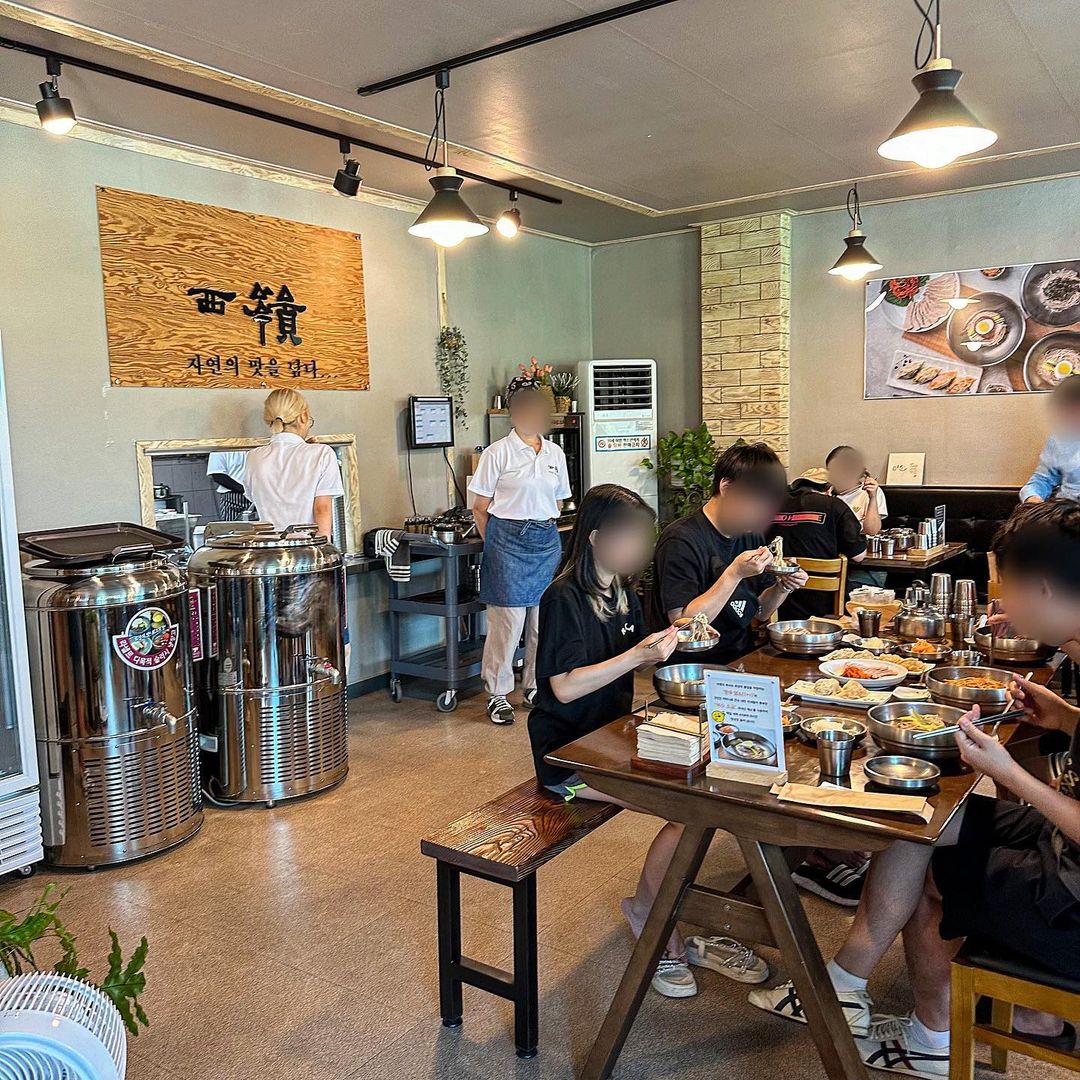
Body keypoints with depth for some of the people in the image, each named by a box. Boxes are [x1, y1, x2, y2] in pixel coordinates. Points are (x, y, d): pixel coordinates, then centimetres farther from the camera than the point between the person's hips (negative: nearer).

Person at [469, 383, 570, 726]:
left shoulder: (555, 453, 10)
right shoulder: (498, 452, -4)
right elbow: (480, 508, -2)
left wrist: (543, 527, 12)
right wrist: (495, 544, -1)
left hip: (547, 541, 5)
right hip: (509, 541, -5)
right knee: (507, 621, -3)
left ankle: (535, 688, 24)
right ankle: (497, 694, 10)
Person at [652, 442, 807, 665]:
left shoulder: (752, 535, 10)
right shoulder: (681, 541, -16)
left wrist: (783, 587, -3)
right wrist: (735, 574, -24)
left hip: (743, 660, 8)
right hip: (693, 669, -7)